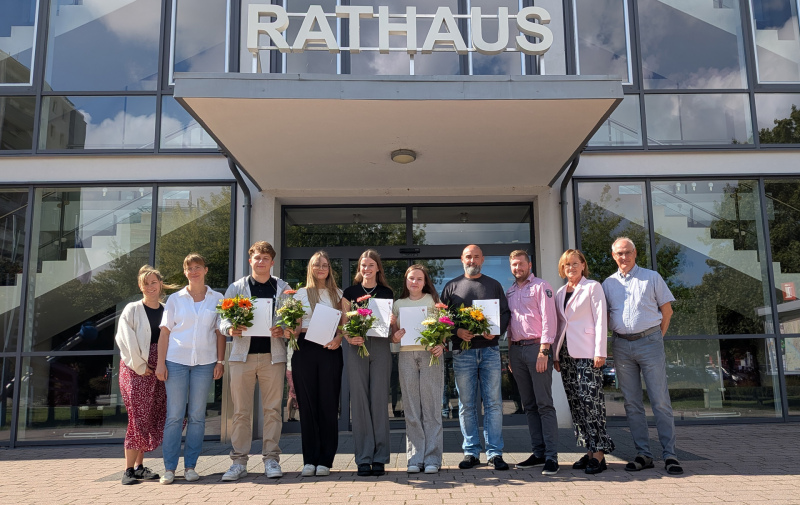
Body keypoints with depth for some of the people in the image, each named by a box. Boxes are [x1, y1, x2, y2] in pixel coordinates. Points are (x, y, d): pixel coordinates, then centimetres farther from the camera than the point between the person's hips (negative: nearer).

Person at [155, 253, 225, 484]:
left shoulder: (217, 299, 7)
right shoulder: (175, 299, 7)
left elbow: (220, 333, 7)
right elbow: (165, 332, 5)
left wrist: (220, 361, 1)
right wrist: (161, 363, -1)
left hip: (205, 362, 0)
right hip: (176, 361, 0)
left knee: (197, 416, 5)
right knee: (174, 415, 1)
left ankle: (190, 466, 14)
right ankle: (169, 468, 9)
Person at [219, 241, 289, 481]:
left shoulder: (283, 288, 11)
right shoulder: (236, 287, 11)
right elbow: (222, 319, 7)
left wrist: (283, 330, -13)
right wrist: (230, 329, -15)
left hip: (273, 355, 0)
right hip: (242, 355, 0)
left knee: (272, 409, 3)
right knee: (241, 411, 3)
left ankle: (271, 459, 13)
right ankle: (239, 461, 12)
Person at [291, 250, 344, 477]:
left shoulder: (338, 294, 14)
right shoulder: (300, 294, 14)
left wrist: (338, 338, -9)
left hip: (330, 350, 0)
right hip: (305, 349, 0)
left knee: (328, 405, -2)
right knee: (307, 405, 0)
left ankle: (325, 461, 5)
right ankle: (309, 460, 7)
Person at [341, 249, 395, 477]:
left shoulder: (387, 293, 11)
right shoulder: (350, 292, 10)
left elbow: (391, 325, 12)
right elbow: (343, 324, 7)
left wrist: (391, 322, -11)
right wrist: (350, 337, -13)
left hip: (380, 347, 0)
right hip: (356, 348, 0)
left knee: (379, 399, -1)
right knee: (359, 400, -1)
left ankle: (380, 458, 6)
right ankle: (364, 458, 5)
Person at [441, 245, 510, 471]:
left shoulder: (494, 285, 14)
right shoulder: (452, 286, 12)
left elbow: (506, 313, 10)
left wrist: (496, 331, -9)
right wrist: (457, 331, -10)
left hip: (490, 350, 0)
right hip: (462, 351, 0)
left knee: (493, 403, 0)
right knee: (467, 405, 4)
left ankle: (495, 452, 6)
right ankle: (471, 452, 12)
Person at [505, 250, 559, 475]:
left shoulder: (541, 287, -1)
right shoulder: (509, 292, 19)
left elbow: (548, 319, -9)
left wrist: (543, 351, -16)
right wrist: (510, 353, 14)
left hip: (536, 347, -7)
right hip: (516, 349, 7)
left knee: (544, 404, -7)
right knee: (529, 405, 9)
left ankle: (551, 457, -4)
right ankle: (538, 453, 15)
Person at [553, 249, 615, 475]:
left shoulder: (593, 287, 0)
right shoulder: (560, 292, 16)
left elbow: (601, 320, -6)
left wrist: (600, 352, -13)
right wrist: (556, 354, 13)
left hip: (587, 353, -6)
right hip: (566, 353, 6)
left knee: (590, 401, -10)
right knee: (575, 403, 5)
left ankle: (599, 453, -4)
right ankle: (589, 450, 12)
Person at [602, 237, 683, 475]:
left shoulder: (652, 277, 5)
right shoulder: (608, 283, 12)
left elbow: (667, 310, 6)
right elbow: (604, 315, 15)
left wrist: (657, 337, 2)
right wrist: (615, 335, 3)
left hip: (649, 342, -3)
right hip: (621, 346, 3)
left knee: (660, 401, -4)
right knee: (632, 403, 5)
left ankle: (669, 454, 2)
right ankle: (643, 454, 12)